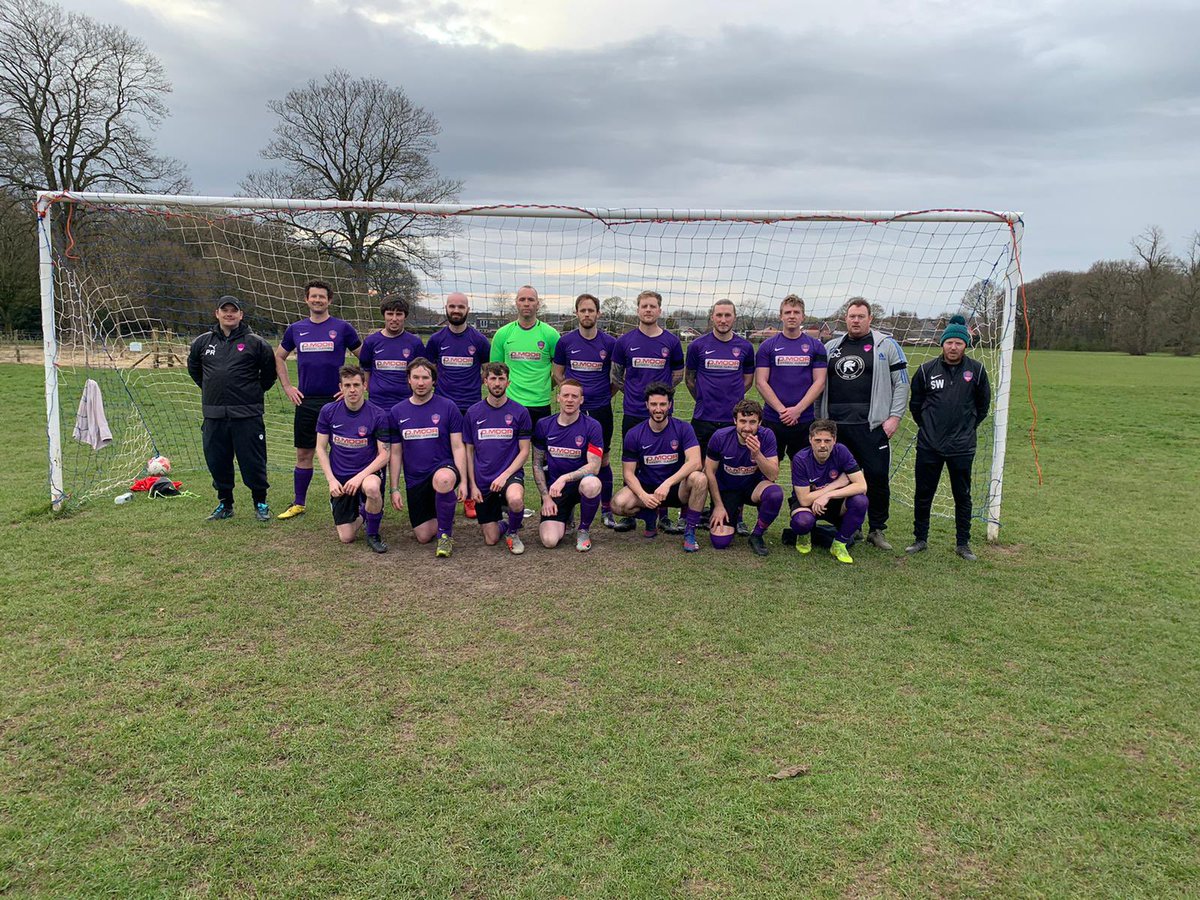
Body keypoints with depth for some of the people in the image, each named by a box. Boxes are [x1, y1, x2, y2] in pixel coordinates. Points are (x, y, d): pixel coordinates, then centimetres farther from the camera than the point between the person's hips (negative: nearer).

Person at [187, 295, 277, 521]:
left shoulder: (255, 343, -1)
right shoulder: (202, 342, 9)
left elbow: (269, 372, 9)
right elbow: (193, 369, 26)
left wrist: (255, 392, 7)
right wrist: (209, 389, 19)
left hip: (247, 415, -4)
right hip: (214, 415, 4)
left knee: (253, 461, 0)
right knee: (218, 462, 10)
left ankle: (260, 504, 14)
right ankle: (225, 504, 24)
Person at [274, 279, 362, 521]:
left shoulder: (342, 328, -2)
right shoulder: (296, 329, 8)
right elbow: (279, 357, 21)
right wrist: (287, 387, 10)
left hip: (336, 401, -3)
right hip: (306, 401, 3)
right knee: (304, 454, 9)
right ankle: (298, 504, 19)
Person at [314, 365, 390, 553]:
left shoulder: (378, 415, -12)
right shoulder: (328, 411, -5)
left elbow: (384, 454, -10)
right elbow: (321, 448, 2)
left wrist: (360, 476, -23)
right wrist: (331, 480, -8)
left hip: (368, 471, -2)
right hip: (340, 477, 2)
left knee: (372, 487, -41)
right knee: (346, 538, -2)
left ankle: (373, 534, -12)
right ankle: (361, 513, 35)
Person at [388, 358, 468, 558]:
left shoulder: (448, 407, -3)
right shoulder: (397, 412, 5)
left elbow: (458, 447, -5)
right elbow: (395, 453, 8)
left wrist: (463, 481, -14)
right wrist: (394, 489, 3)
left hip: (444, 468, -3)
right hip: (415, 481, 3)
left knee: (443, 479, -42)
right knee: (423, 537, -2)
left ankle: (446, 533, -17)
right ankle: (444, 518, 35)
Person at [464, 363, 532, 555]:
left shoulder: (519, 412, -2)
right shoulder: (473, 413, 3)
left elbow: (524, 451, -2)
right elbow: (469, 451, 7)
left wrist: (504, 476, -15)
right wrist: (472, 485, -1)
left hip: (510, 474, -2)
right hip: (482, 481, 2)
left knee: (516, 501, -38)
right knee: (491, 540, 0)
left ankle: (513, 532, -4)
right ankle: (502, 518, 36)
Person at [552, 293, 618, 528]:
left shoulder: (609, 343, 0)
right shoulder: (565, 341, 1)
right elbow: (557, 373, 11)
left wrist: (604, 394, 6)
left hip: (601, 409, 0)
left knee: (603, 459, 6)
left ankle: (606, 509, 17)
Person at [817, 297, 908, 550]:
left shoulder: (886, 345, 4)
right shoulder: (831, 347, 15)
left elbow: (901, 383, 3)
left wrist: (895, 417, -6)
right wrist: (818, 420, 12)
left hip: (871, 425, -3)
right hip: (834, 426, 3)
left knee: (878, 477, -2)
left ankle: (877, 530, 12)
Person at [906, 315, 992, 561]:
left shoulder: (976, 370, -1)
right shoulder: (927, 370, -1)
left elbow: (983, 404, 13)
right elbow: (915, 403, 12)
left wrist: (968, 427, 13)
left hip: (962, 447, 0)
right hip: (929, 446, 1)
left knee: (962, 496, 8)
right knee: (923, 494, 7)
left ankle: (963, 544, 20)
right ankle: (920, 539, 21)